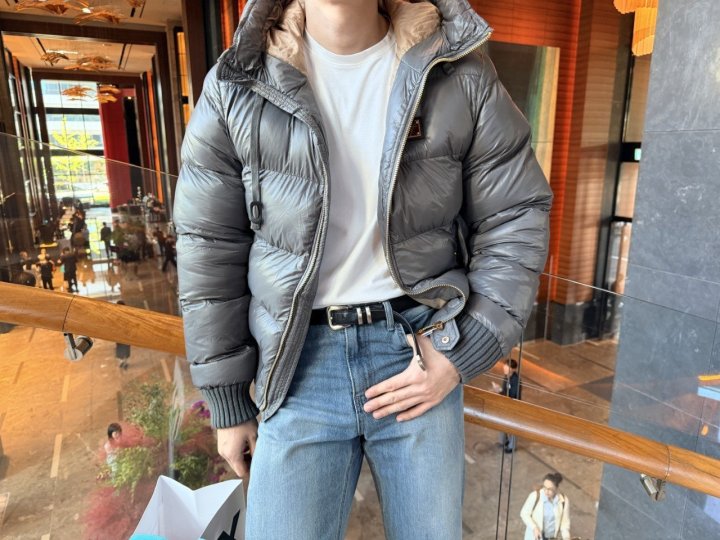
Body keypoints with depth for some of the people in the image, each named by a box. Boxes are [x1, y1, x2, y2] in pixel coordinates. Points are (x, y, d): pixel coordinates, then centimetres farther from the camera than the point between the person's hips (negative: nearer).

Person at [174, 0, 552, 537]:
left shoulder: (461, 74, -3)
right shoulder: (236, 88, -3)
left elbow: (515, 220, 1)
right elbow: (210, 251, 1)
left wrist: (461, 355, -7)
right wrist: (229, 404, 5)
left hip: (421, 351, 1)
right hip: (299, 364, 0)